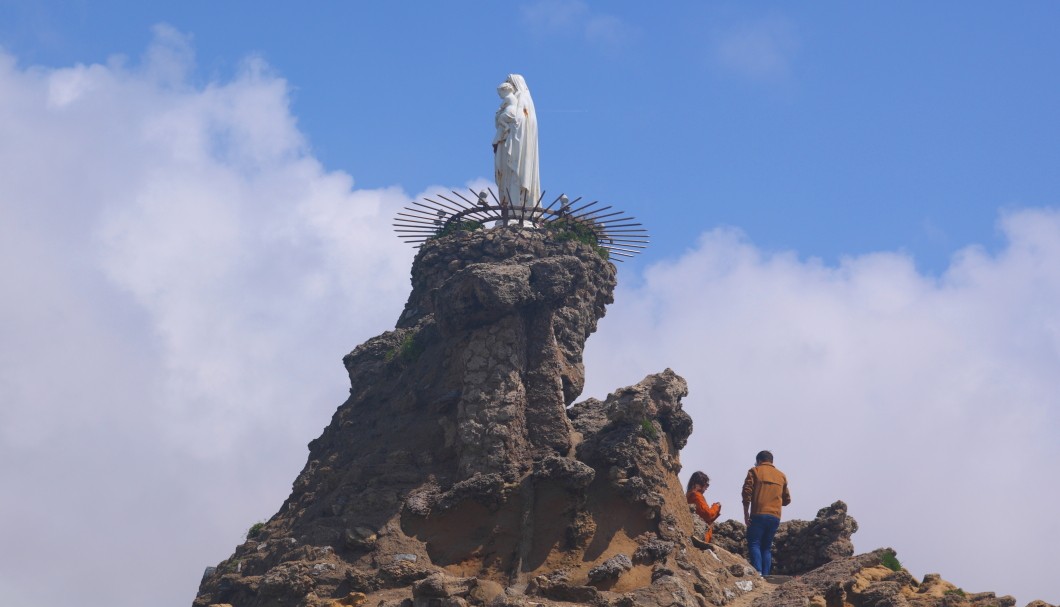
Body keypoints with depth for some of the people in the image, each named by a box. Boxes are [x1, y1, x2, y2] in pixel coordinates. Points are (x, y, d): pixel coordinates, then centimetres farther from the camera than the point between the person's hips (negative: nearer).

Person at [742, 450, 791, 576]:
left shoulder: (755, 471, 5)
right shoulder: (781, 476, 19)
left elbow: (747, 492, -6)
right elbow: (787, 499, 20)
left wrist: (746, 514, -3)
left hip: (758, 515, -4)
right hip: (775, 517, 4)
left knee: (754, 544, -4)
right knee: (767, 547, 10)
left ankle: (758, 573, -22)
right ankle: (765, 575, -2)